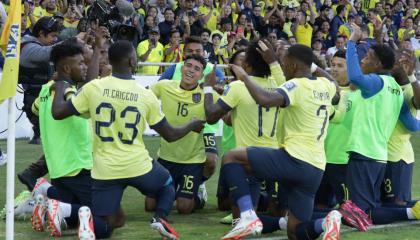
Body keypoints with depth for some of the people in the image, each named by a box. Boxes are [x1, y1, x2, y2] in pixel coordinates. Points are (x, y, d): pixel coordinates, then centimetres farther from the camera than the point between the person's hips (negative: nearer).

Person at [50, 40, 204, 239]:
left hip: (105, 170, 1)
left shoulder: (93, 88, -4)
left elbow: (57, 113, 1)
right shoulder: (145, 95, -2)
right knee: (167, 184, 32)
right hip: (138, 166, 0)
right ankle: (160, 218, -1)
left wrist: (60, 85, 20)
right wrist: (192, 125, 28)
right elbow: (170, 135, 7)